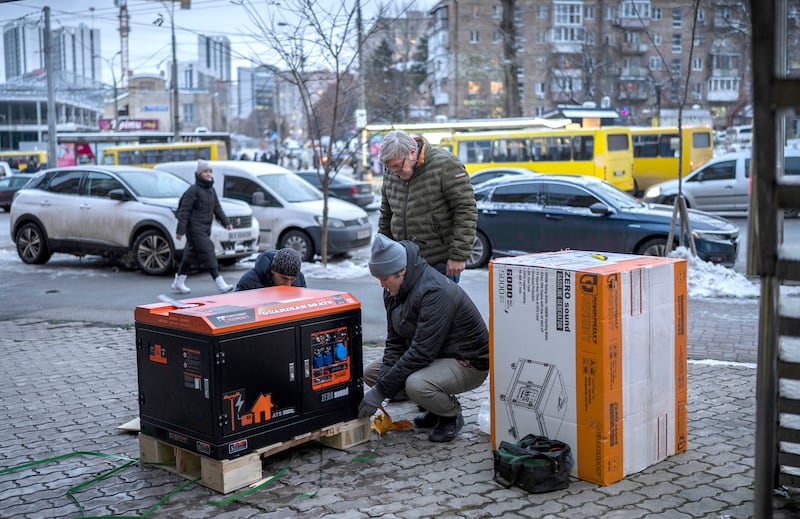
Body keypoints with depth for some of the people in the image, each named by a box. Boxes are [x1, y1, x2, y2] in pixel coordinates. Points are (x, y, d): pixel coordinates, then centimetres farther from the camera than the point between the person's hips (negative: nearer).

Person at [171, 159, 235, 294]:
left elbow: (217, 208, 18)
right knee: (208, 253, -13)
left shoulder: (211, 190, 14)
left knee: (191, 255, 15)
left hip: (205, 229, 9)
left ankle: (178, 283, 26)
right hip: (195, 228, -9)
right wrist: (180, 230, -17)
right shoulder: (193, 190, -11)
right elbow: (184, 211, -13)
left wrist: (226, 222, 7)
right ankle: (220, 284, -15)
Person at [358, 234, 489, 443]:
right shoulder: (394, 290, -2)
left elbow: (422, 352, -32)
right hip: (434, 358, 9)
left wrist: (381, 391, -29)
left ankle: (452, 415, -3)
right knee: (371, 372, 1)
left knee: (416, 385, -36)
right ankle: (435, 410, 12)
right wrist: (384, 378, -15)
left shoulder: (435, 292, -29)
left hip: (467, 363, -9)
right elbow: (395, 341, 2)